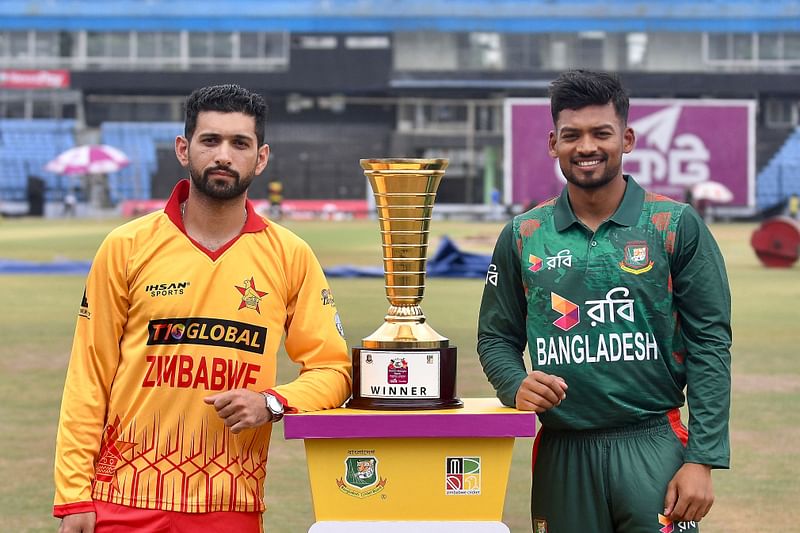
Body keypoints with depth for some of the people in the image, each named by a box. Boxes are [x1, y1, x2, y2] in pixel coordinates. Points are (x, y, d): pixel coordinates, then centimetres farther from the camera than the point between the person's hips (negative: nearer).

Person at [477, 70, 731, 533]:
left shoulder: (676, 227, 0)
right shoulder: (523, 237, 7)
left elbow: (710, 344, -3)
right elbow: (497, 338, 13)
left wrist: (702, 460, -10)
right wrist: (517, 386, -10)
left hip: (654, 446, -2)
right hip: (561, 454, 2)